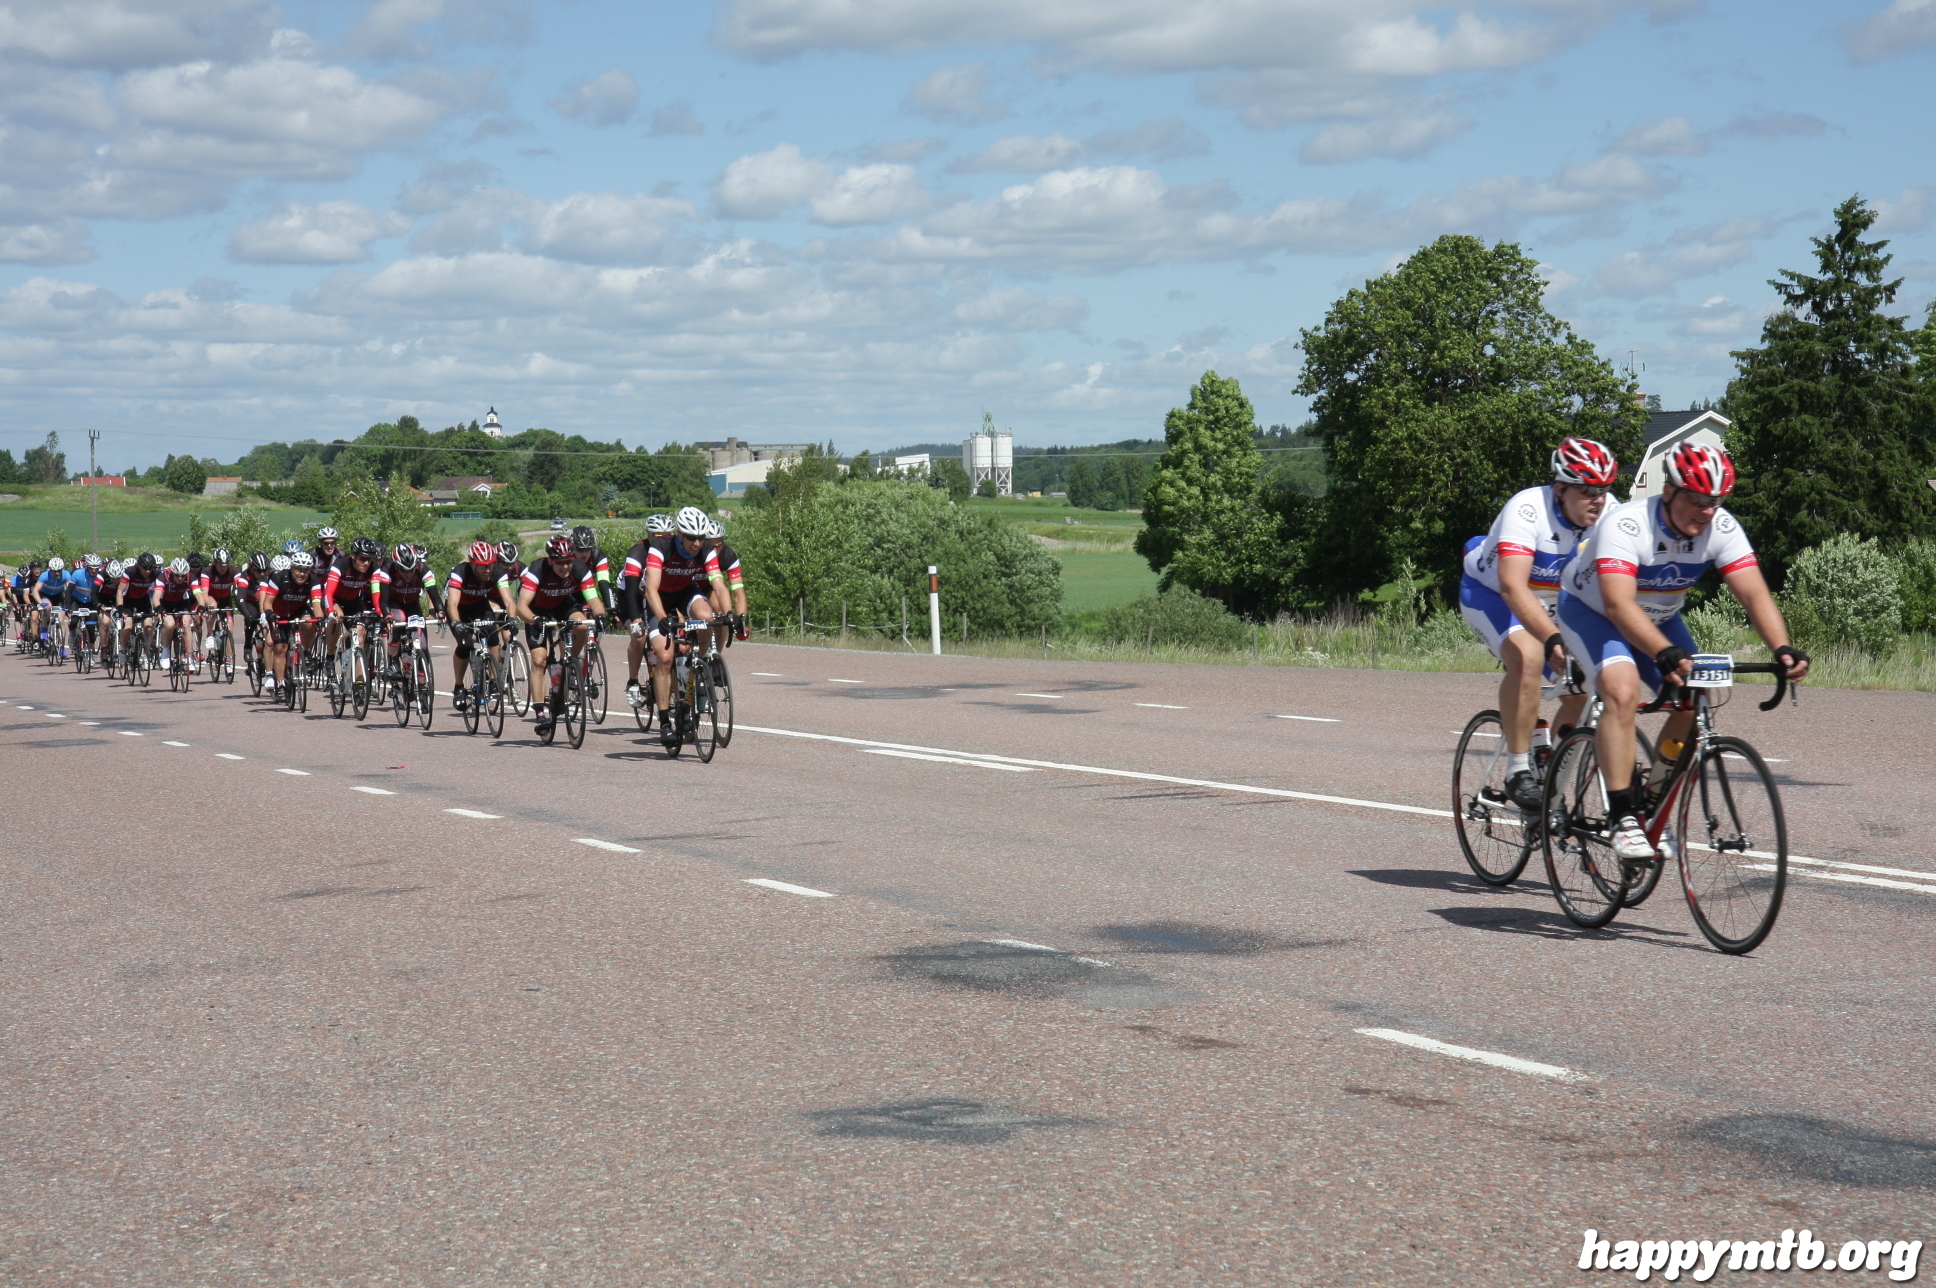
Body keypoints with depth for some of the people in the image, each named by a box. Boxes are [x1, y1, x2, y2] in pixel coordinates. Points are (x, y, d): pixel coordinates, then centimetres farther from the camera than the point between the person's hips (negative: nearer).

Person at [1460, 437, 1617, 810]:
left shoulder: (1607, 515, -18)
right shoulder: (1528, 509, -33)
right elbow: (1513, 586, -44)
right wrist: (1554, 639, -56)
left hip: (1552, 603, 6)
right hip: (1491, 593, -6)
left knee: (1580, 689, -8)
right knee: (1528, 656, -33)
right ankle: (1519, 771, -24)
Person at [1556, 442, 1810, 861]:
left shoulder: (1722, 528, -20)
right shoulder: (1625, 524, -34)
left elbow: (1754, 592, -28)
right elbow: (1619, 605, -45)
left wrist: (1782, 648, -45)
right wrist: (1665, 653, -60)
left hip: (1659, 617, 6)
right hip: (1590, 608, -6)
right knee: (1623, 691, -31)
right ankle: (1622, 817, -26)